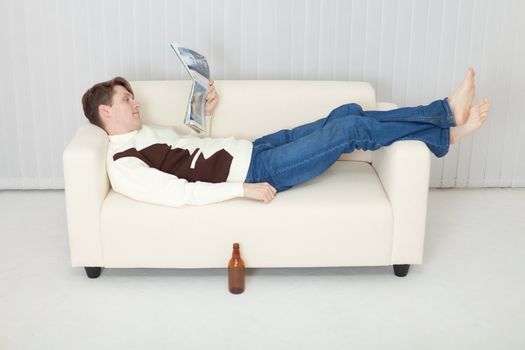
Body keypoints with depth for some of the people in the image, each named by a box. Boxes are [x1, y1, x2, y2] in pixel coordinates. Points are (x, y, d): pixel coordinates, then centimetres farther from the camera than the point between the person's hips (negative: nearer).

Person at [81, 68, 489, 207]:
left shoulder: (143, 133, 15)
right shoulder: (123, 165, -13)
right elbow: (180, 192, -24)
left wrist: (205, 113, 13)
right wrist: (243, 189, -26)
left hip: (253, 149, 9)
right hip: (256, 170, -9)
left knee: (347, 113, 0)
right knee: (352, 129, -12)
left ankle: (446, 126, 5)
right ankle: (446, 117, 3)